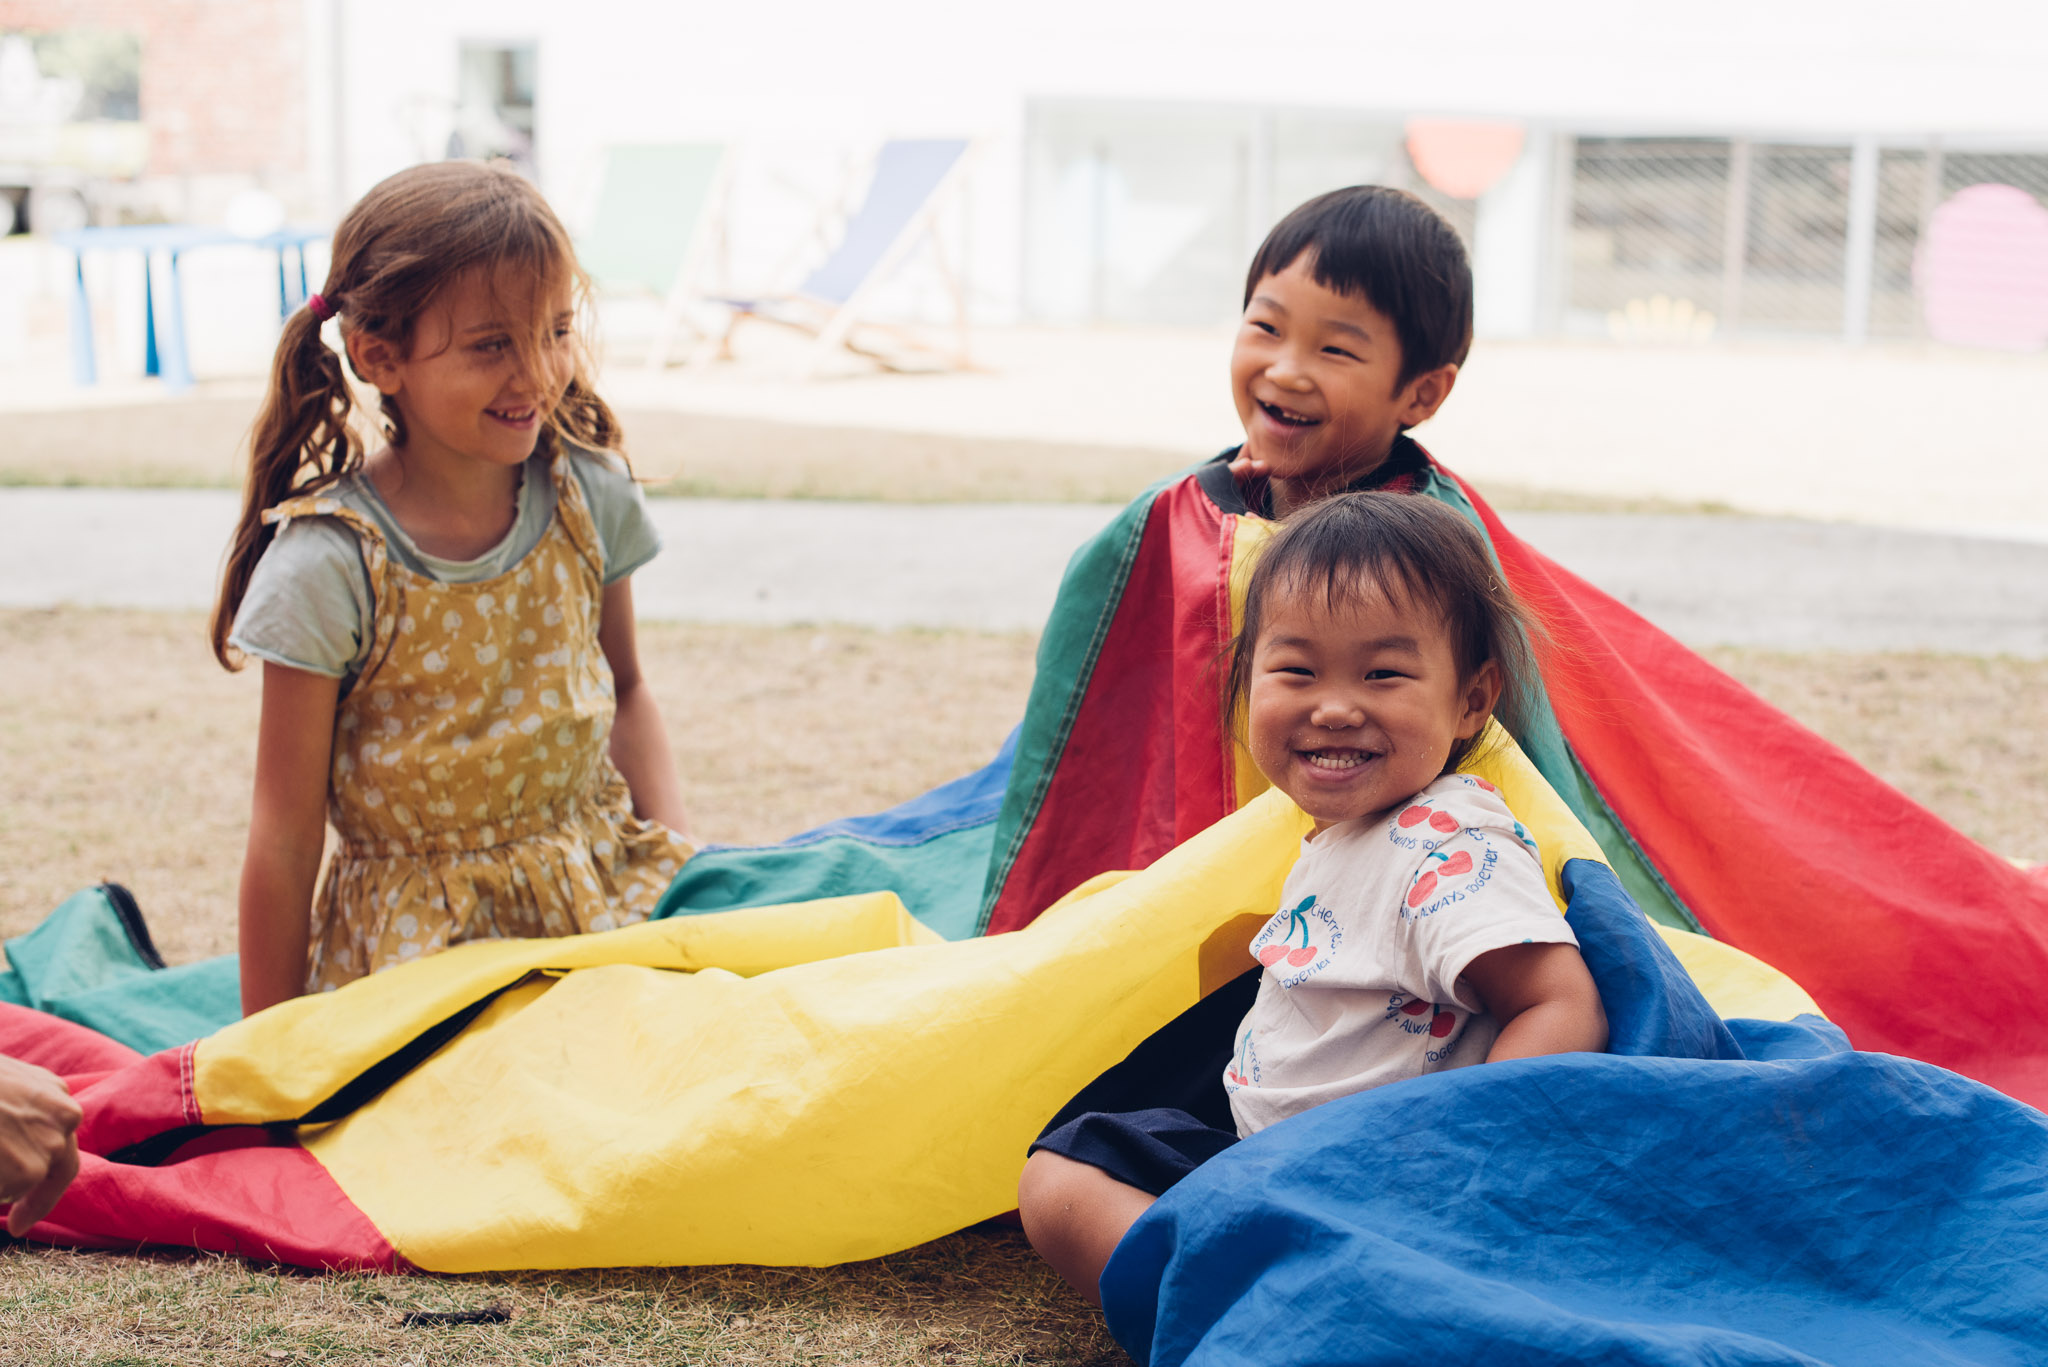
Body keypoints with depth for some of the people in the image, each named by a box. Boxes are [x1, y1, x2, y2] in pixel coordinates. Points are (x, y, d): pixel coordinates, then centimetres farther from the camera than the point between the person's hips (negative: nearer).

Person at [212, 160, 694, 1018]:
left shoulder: (586, 496, -3)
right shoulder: (329, 566, -16)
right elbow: (284, 841, -10)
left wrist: (681, 863, -2)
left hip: (599, 890, 4)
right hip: (417, 935, -4)